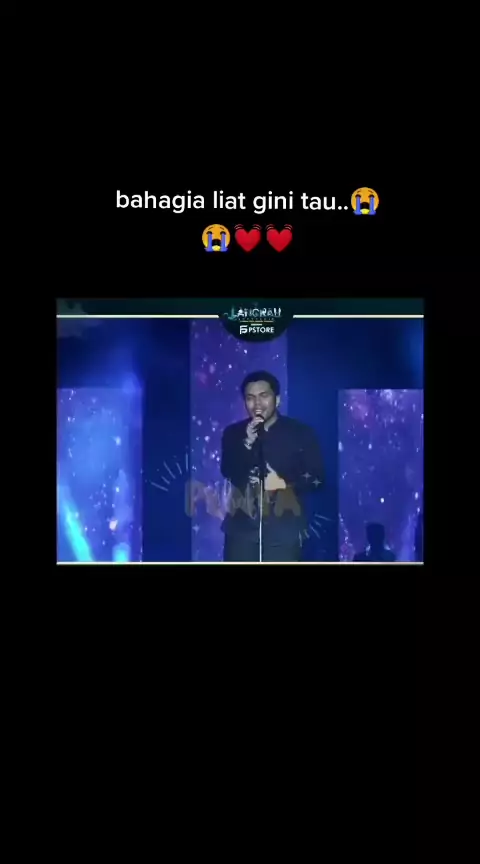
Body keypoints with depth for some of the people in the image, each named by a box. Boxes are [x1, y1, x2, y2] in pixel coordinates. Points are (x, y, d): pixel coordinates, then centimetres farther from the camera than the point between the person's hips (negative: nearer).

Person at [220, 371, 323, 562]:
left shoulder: (300, 433, 4)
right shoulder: (234, 433, 9)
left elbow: (316, 478, 3)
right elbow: (228, 472, -4)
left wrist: (285, 483, -14)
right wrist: (247, 442, -16)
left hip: (283, 526, -2)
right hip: (242, 525, 2)